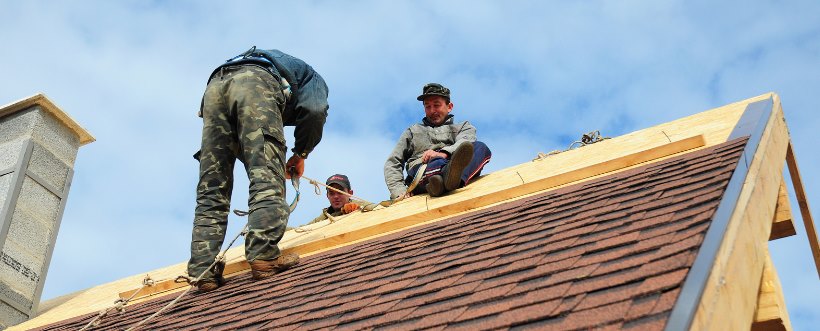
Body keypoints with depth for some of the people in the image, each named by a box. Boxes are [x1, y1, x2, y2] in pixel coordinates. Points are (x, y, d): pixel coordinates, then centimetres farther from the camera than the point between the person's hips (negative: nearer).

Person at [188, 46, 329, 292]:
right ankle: (264, 256, -27)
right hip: (255, 82, -5)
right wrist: (301, 153, 17)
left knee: (211, 189, 1)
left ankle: (204, 272, -7)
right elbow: (314, 110, 6)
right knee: (267, 179, -12)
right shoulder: (311, 77, 32)